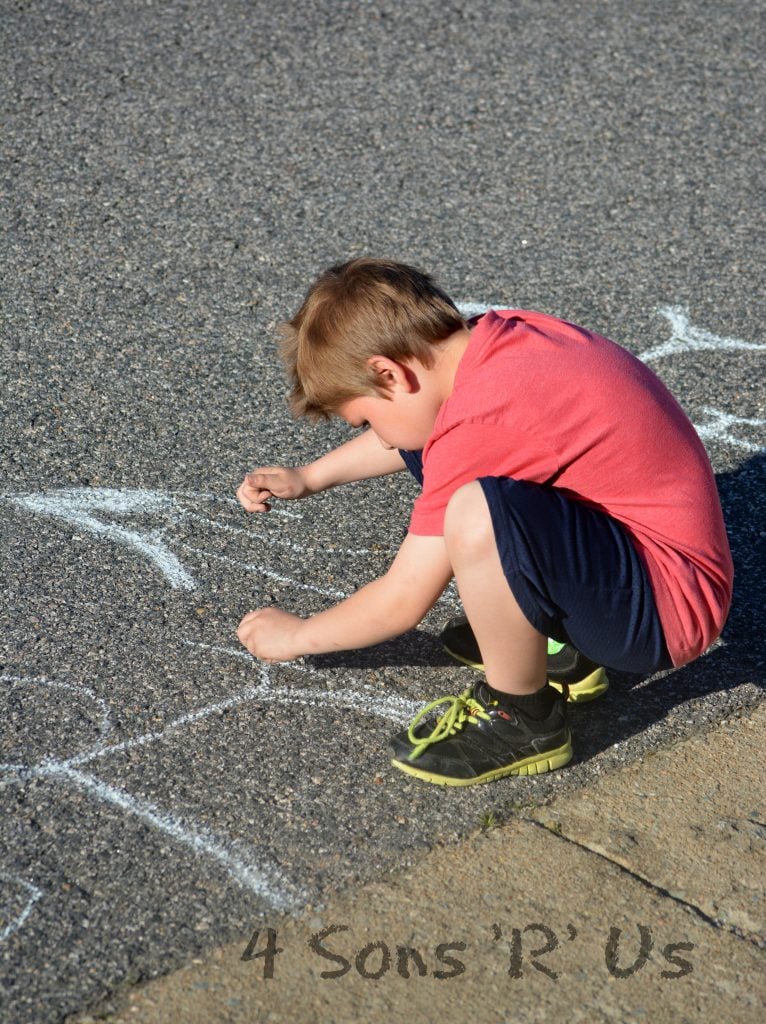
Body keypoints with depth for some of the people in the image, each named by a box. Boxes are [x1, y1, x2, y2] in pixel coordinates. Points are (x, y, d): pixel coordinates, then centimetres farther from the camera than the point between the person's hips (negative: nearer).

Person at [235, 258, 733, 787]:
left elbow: (402, 602, -15)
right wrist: (309, 477, 24)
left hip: (666, 605, -10)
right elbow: (416, 418, 24)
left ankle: (522, 716, -8)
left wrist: (298, 634, 3)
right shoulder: (505, 333, 0)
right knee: (426, 451, 14)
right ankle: (555, 643, 16)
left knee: (477, 513, -36)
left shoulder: (480, 421, -25)